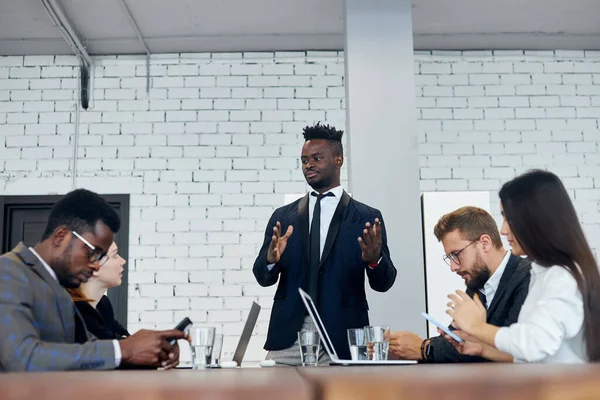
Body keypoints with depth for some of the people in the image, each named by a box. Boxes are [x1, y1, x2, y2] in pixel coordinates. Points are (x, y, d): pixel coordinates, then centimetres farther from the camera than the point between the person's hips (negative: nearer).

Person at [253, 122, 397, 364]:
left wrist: (375, 260, -22)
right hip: (288, 336, 2)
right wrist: (271, 259, -17)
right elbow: (263, 278, 6)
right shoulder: (283, 217, 10)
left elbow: (383, 283, 0)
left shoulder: (367, 218, 3)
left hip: (341, 338, -2)